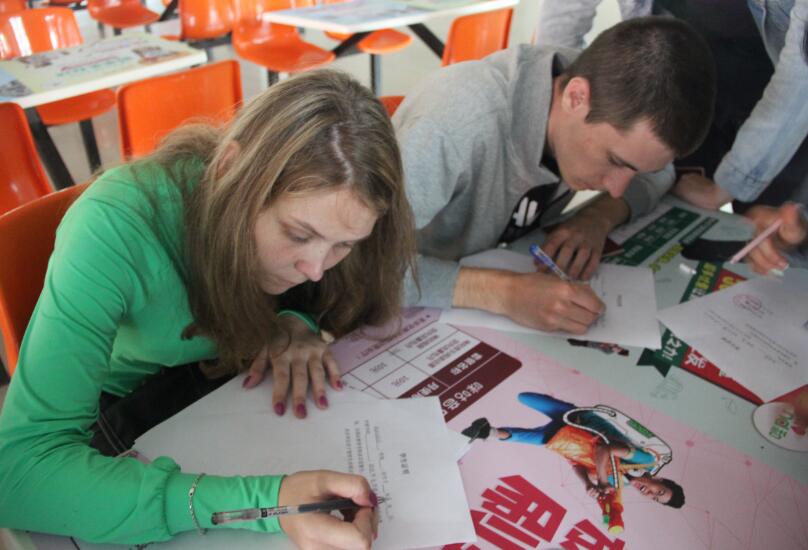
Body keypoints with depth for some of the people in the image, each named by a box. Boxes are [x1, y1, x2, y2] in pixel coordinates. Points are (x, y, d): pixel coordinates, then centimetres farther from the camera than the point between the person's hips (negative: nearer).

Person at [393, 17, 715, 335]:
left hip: (503, 262, 5)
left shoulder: (617, 100, -16)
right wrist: (503, 291, -44)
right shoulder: (458, 122, -36)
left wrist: (600, 218, -17)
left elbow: (657, 174, 2)